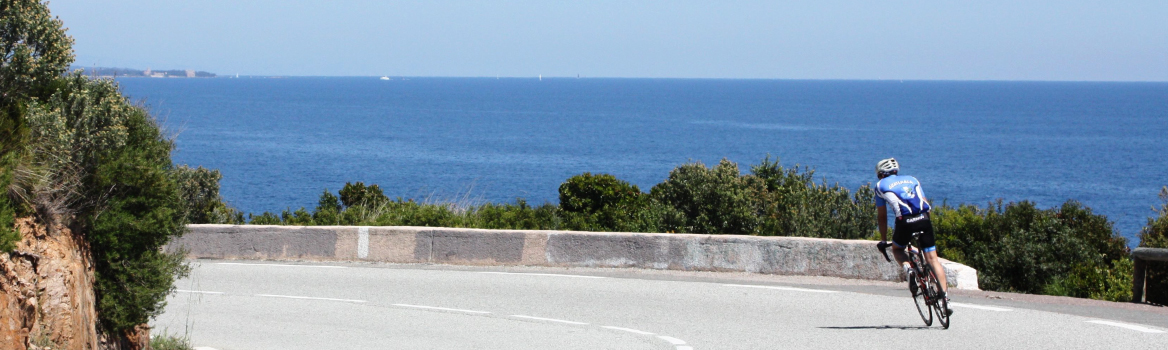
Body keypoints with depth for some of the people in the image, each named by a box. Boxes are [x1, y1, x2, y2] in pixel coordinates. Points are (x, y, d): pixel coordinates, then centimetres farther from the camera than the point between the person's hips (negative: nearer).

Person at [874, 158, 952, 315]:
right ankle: (945, 296, -3)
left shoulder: (881, 185, 22)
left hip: (905, 221, -2)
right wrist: (923, 224, 41)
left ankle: (908, 268, -4)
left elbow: (882, 216, 23)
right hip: (924, 219, 3)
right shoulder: (912, 179, 30)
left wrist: (883, 240, 32)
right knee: (932, 258, 7)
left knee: (897, 249, 26)